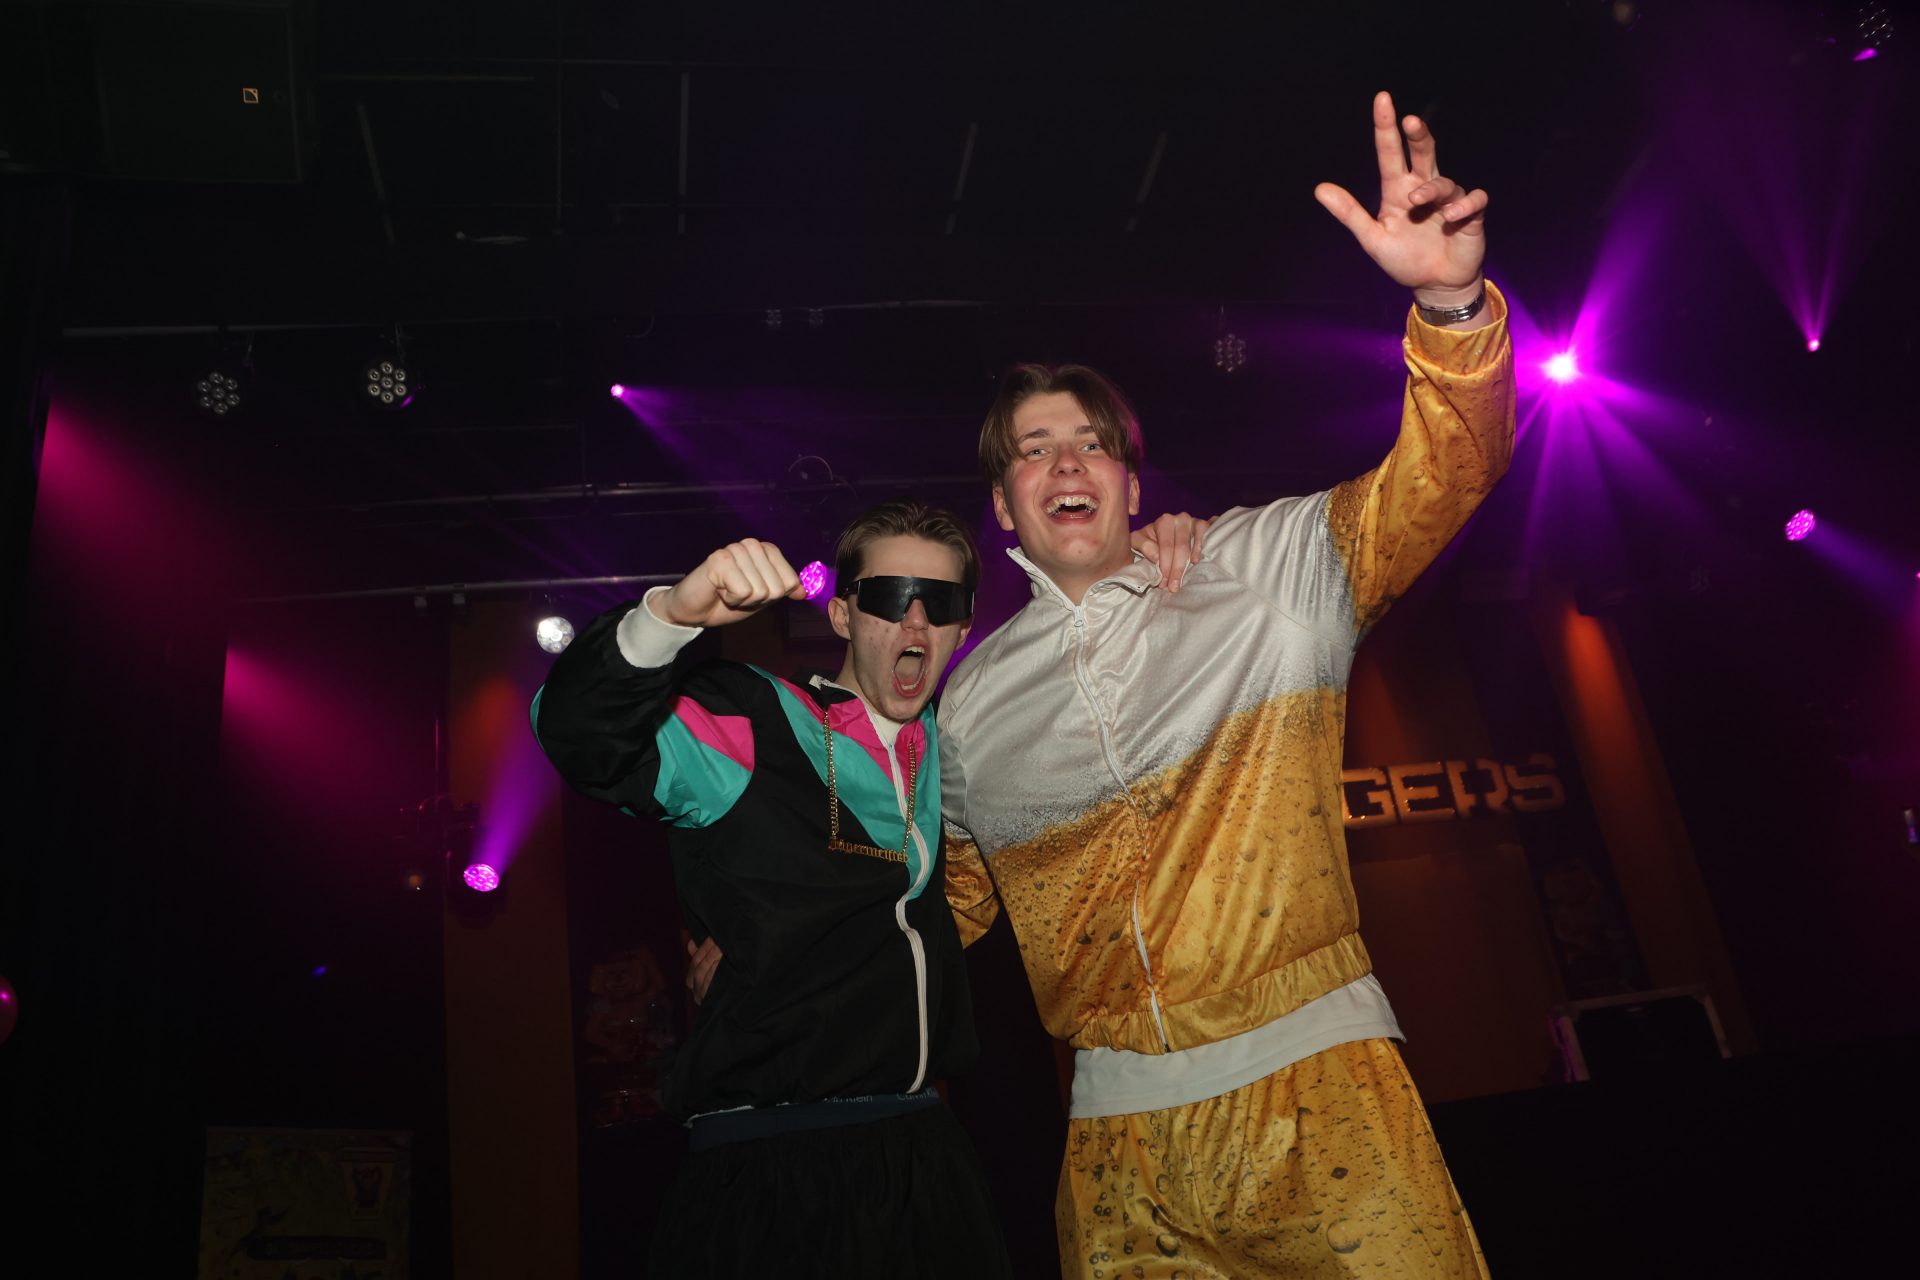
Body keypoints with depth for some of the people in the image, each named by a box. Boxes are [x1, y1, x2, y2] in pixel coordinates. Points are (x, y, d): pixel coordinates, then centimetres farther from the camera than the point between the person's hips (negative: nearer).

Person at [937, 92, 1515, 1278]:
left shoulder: (1260, 571, 2)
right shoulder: (974, 701, 9)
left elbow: (1441, 474, -10)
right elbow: (951, 901, 19)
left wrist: (1451, 303, -29)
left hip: (1312, 1085, -2)